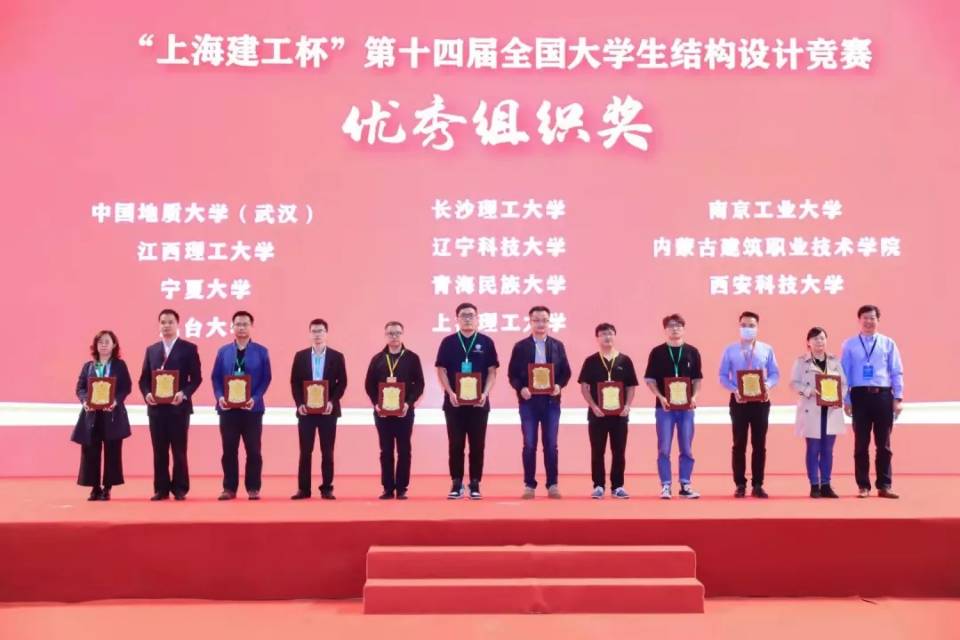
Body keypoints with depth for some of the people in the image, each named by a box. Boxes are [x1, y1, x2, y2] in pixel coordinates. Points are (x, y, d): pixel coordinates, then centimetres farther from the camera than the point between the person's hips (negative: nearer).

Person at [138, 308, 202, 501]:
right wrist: (147, 394, -8)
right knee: (159, 451, 6)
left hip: (179, 407, -3)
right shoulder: (151, 350, 14)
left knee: (179, 450, 1)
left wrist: (184, 393, -18)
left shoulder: (189, 348, 2)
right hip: (156, 408, 3)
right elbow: (144, 378, 11)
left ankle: (180, 489, 9)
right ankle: (161, 489, 12)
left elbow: (196, 378, -3)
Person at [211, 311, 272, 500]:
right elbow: (215, 377, 6)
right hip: (228, 408, 1)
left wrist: (255, 399, -15)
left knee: (253, 450, 3)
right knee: (229, 450, 6)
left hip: (252, 407, -1)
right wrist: (220, 397, -11)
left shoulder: (261, 351, 3)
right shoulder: (223, 351, 8)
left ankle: (253, 488, 11)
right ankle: (229, 488, 13)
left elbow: (266, 378, -1)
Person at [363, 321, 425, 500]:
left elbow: (419, 384, -1)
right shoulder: (377, 359, 7)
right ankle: (388, 488, 9)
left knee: (403, 451, 2)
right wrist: (376, 404, -9)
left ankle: (401, 489, 7)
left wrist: (409, 403, -14)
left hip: (404, 411, -1)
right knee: (386, 451, 4)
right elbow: (369, 385, 6)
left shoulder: (412, 358, 2)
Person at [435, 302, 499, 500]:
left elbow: (492, 371, 3)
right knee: (456, 445, 3)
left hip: (479, 402, 0)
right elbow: (441, 370, 2)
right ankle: (456, 484, 10)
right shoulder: (448, 342, 3)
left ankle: (475, 484, 11)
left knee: (477, 445, 4)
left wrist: (485, 394, -10)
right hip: (454, 401, 0)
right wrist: (450, 393, -11)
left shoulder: (486, 342, 4)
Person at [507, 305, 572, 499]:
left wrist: (559, 386, -11)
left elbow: (566, 372, 7)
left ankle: (552, 484, 10)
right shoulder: (520, 346, 4)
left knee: (551, 445, 3)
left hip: (551, 401, 1)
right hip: (528, 401, -1)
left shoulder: (558, 346, 8)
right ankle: (529, 485, 8)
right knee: (529, 445, 1)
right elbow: (512, 374, 2)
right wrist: (520, 388, -15)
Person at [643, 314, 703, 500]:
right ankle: (666, 486, 6)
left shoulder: (692, 352, 6)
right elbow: (649, 379, 0)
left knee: (687, 449, 6)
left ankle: (685, 485, 14)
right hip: (664, 407, -2)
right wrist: (660, 397, -14)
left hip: (686, 407, 2)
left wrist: (694, 397, -8)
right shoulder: (657, 352, 0)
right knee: (664, 449, 0)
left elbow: (697, 379, 9)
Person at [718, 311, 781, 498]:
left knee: (759, 444, 4)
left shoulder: (767, 350, 4)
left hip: (761, 401, 1)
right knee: (739, 444, 1)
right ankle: (740, 485, 7)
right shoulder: (730, 350, 3)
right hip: (738, 401, -1)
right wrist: (734, 390, -16)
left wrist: (767, 385, -16)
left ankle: (758, 485, 11)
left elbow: (775, 374, 5)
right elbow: (723, 376, 1)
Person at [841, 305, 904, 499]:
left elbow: (897, 372, 5)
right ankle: (863, 486, 11)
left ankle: (884, 486, 12)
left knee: (883, 444, 5)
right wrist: (845, 399, -1)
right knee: (861, 444, 4)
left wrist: (898, 398, -1)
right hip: (860, 396, 0)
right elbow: (844, 373, 3)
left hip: (883, 396, 1)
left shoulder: (888, 343, 5)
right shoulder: (850, 344, 4)